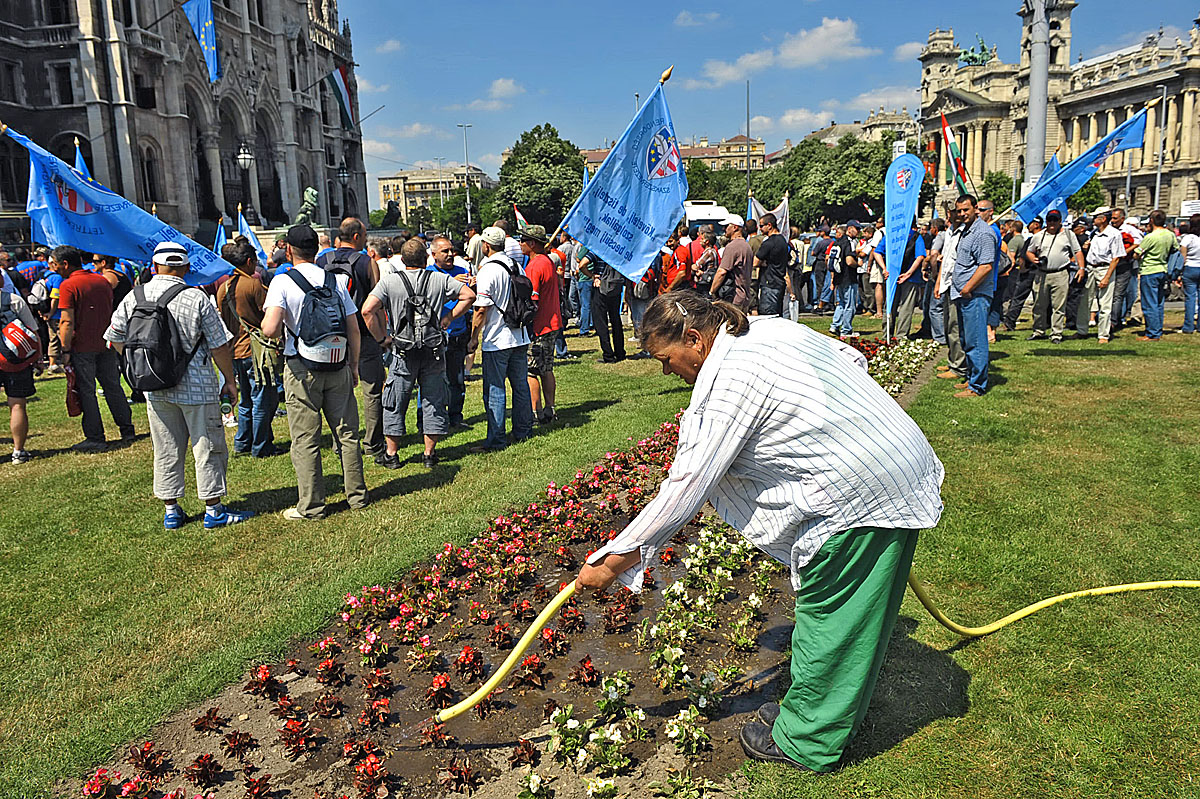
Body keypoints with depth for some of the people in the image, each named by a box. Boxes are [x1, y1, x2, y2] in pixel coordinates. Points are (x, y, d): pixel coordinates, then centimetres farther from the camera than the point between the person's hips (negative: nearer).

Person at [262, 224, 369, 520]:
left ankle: (311, 505, 9)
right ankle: (357, 494, 21)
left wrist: (266, 322, 5)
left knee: (305, 440, 4)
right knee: (347, 432, 12)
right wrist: (354, 366, 12)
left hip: (301, 369, -3)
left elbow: (270, 329, -18)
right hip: (337, 366, 4)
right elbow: (354, 329, 3)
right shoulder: (336, 280, 4)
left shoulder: (283, 282, -8)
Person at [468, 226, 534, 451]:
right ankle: (523, 431, 25)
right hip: (520, 337, 7)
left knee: (494, 390, -3)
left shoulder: (487, 271, -15)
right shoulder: (515, 266, 7)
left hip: (497, 341, -7)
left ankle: (496, 440, -2)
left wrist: (474, 338, -9)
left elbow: (481, 309, -18)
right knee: (520, 385, 15)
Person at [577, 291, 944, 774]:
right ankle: (840, 711, 39)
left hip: (858, 496, -10)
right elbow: (852, 359, 20)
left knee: (827, 617, 6)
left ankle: (806, 741, 24)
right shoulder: (771, 328, 8)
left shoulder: (729, 381, -20)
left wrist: (614, 558, -13)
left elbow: (686, 486, -20)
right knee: (855, 613, 21)